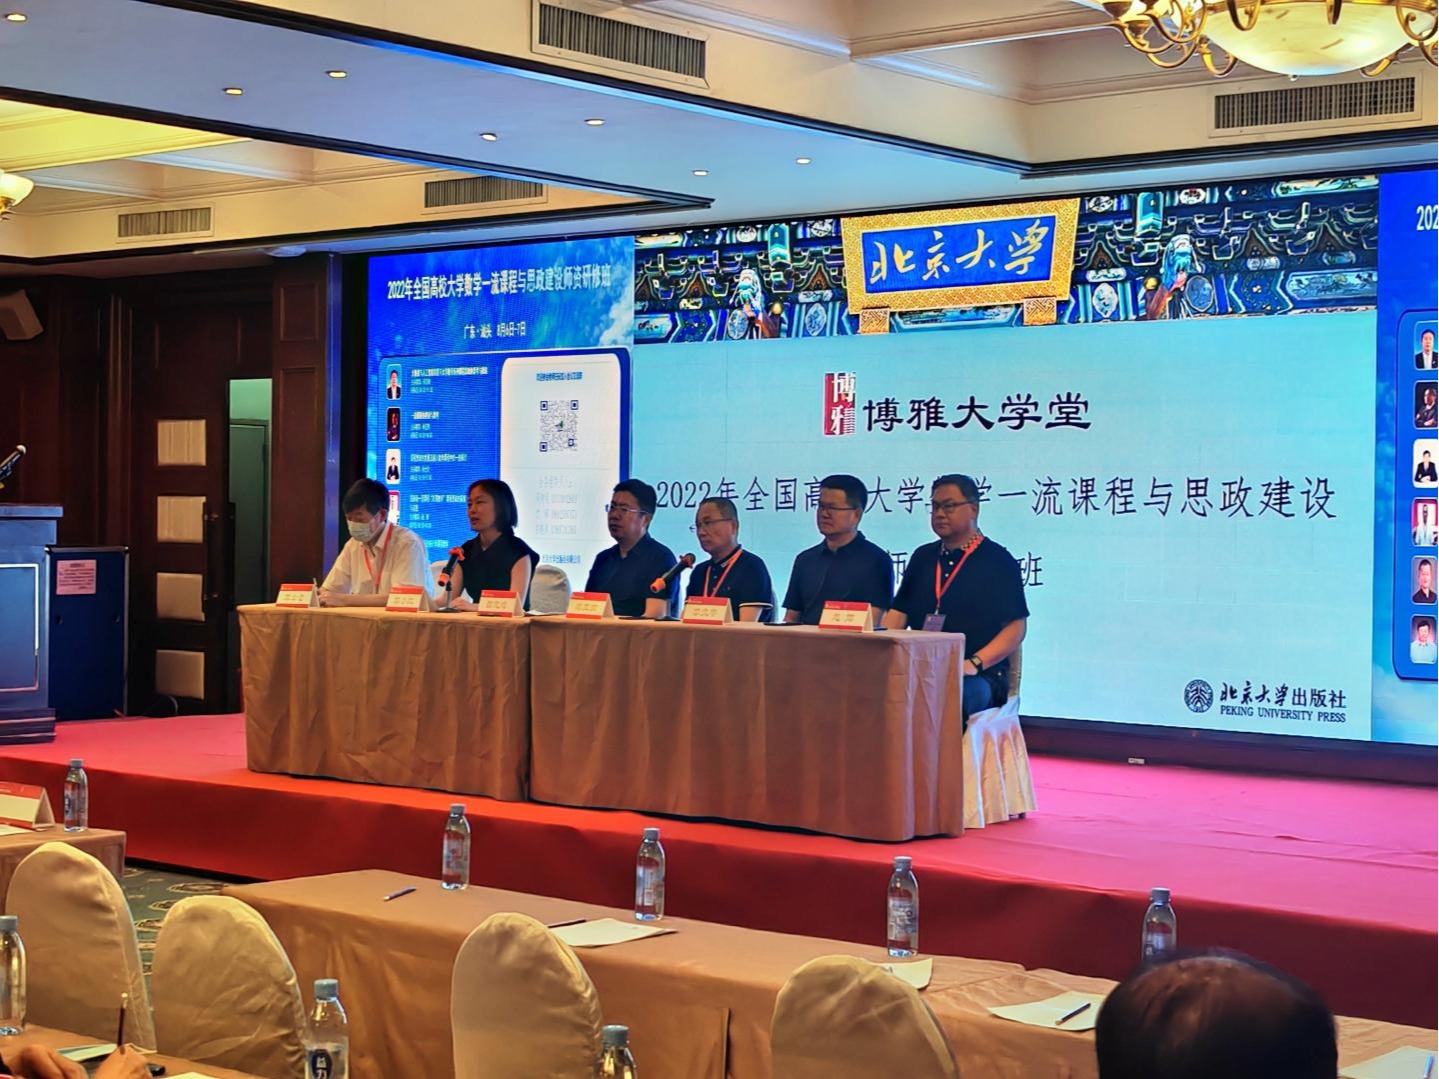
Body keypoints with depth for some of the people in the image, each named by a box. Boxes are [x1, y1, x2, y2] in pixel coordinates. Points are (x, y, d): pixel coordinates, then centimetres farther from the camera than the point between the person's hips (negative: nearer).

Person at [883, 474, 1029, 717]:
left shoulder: (998, 560, 5)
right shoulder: (922, 557, 22)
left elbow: (1016, 626, -2)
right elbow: (899, 613, 19)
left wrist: (975, 663, -15)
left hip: (980, 677, -4)